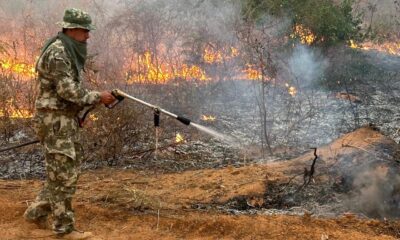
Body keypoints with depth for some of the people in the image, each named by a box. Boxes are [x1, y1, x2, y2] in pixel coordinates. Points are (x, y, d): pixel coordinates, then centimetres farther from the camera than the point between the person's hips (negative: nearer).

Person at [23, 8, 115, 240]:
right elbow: (67, 90, -23)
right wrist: (98, 97, -16)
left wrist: (99, 97, 8)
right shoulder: (56, 53, -18)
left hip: (67, 119, 10)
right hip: (55, 120, -10)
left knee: (70, 169, 15)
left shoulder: (70, 52, 14)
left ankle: (37, 211, 25)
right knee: (64, 173, -4)